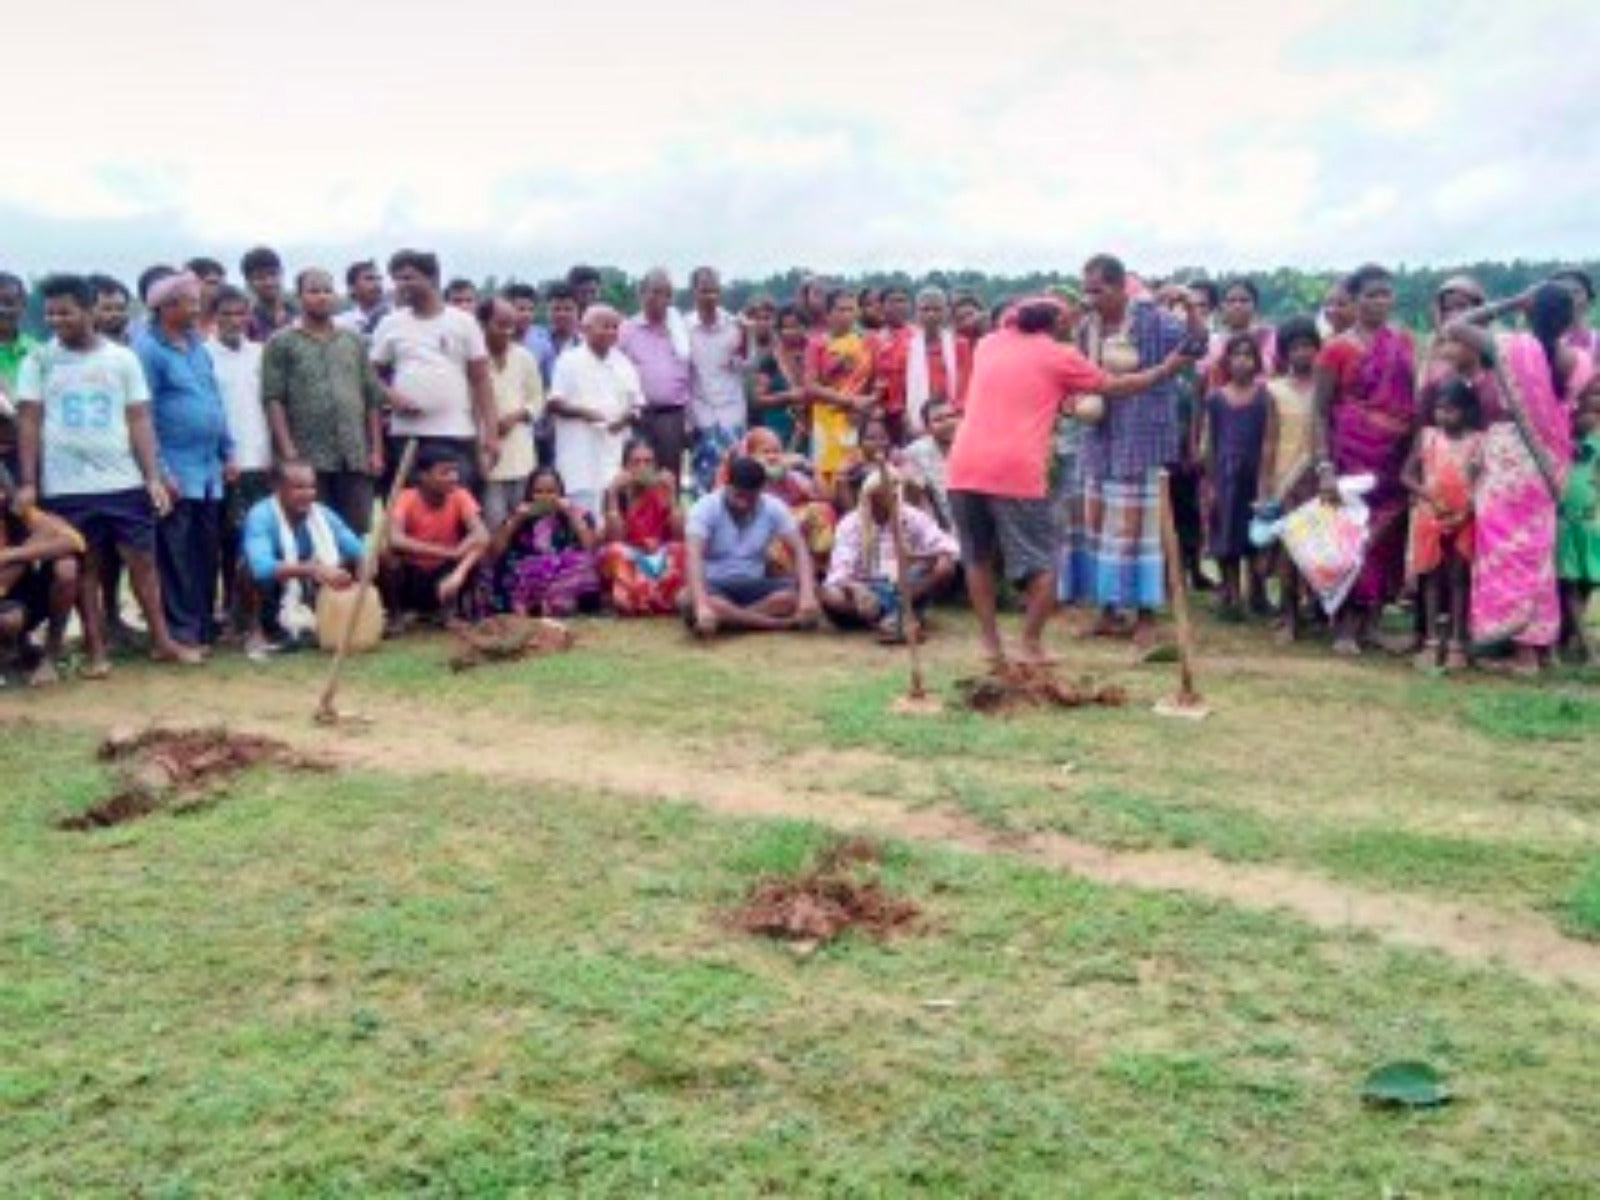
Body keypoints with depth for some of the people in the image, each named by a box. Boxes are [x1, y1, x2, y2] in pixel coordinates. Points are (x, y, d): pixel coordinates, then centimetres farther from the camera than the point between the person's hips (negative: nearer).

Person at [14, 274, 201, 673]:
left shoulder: (122, 358, 4)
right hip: (66, 487, 0)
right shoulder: (39, 360, 2)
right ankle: (96, 650, 12)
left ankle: (162, 641, 11)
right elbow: (29, 422, 1)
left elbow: (139, 420, 3)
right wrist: (27, 482, -6)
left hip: (124, 482, 0)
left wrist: (153, 477, -4)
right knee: (85, 566, 6)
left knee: (142, 560, 3)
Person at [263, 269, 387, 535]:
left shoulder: (354, 340, 16)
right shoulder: (282, 343, 4)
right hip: (308, 458, -3)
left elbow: (373, 398, 14)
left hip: (356, 457, 3)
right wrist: (287, 450, -13)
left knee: (359, 532, 3)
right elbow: (273, 400, -3)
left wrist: (376, 450, 7)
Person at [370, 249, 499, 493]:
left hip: (458, 435, -1)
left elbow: (481, 380, 3)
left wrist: (491, 432, -5)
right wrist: (390, 395, -9)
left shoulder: (463, 322, 5)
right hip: (406, 435, 1)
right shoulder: (390, 324, 9)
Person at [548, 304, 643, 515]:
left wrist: (626, 419, -6)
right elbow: (553, 403, -2)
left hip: (615, 451, 4)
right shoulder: (570, 361, 2)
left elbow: (637, 405, 16)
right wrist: (581, 412, -18)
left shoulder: (624, 364, 14)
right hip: (580, 455, -4)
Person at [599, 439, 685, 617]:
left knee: (678, 550, -31)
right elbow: (614, 538, -16)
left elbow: (679, 535, -10)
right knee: (615, 551, -34)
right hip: (628, 559, -1)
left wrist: (671, 496, -16)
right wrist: (613, 495, -19)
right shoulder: (617, 493, -2)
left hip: (662, 556, 1)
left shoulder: (662, 492, 1)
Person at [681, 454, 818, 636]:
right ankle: (778, 623, -31)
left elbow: (799, 550, -10)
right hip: (715, 586, -2)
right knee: (688, 600, -39)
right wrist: (702, 605, -44)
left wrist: (807, 593, -29)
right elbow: (694, 558, -28)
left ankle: (726, 617, -23)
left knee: (796, 592, -27)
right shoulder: (705, 508, -15)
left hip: (754, 587, 3)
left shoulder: (773, 508, -5)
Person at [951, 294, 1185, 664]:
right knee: (1041, 563, 8)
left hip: (965, 468, 4)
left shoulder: (988, 344, 17)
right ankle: (1031, 646, 5)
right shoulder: (1058, 356, 8)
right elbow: (1114, 386, 16)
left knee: (978, 558, 18)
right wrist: (1165, 370, 29)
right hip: (1017, 471, -4)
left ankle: (990, 643, 17)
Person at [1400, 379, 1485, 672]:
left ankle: (1457, 643, 10)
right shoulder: (1427, 436, 1)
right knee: (1432, 577, 6)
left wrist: (1472, 503, -18)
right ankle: (1430, 641, 11)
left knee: (1458, 578, 5)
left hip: (1463, 520, -1)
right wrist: (1428, 495, -13)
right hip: (1431, 517, 1)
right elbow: (1407, 475, 1)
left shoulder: (1477, 441, -3)